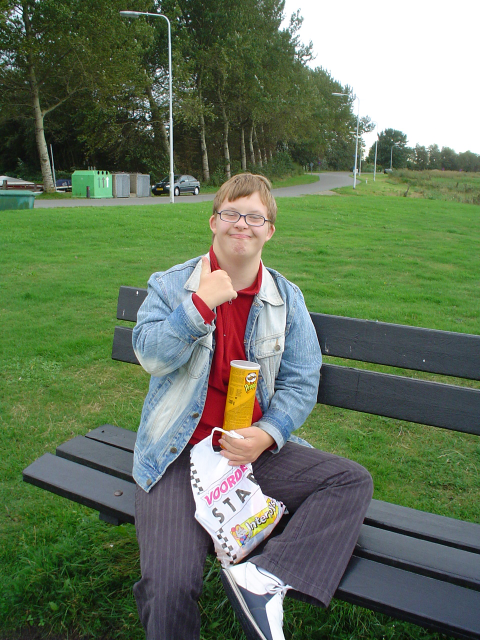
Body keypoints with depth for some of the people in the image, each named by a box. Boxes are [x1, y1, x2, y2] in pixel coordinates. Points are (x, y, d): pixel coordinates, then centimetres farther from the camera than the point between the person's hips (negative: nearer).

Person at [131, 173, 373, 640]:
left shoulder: (287, 299, 5)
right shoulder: (170, 285, 2)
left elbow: (300, 384, 3)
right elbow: (151, 356, -13)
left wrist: (268, 435, -14)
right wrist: (202, 303, -20)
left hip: (256, 447, 3)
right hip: (180, 453, -3)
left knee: (353, 481, -15)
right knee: (170, 584, -21)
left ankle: (264, 578, -22)